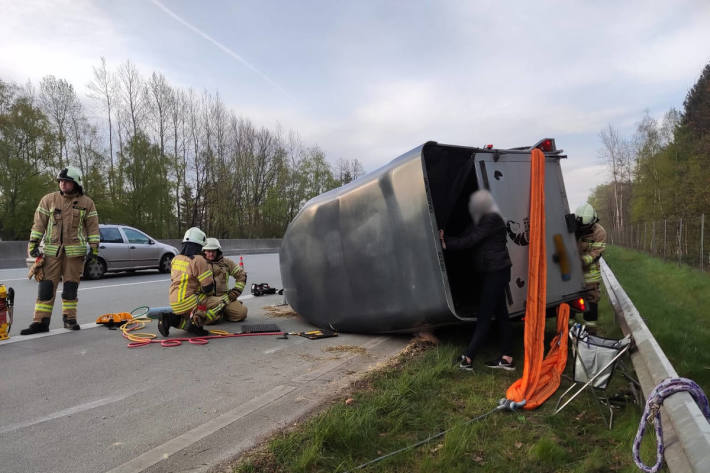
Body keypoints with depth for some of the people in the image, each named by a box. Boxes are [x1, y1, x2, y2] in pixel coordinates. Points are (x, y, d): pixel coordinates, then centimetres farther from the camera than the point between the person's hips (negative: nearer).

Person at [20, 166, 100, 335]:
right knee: (46, 286, -1)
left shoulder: (87, 202, 5)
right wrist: (33, 243, 2)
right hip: (51, 250, 1)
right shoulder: (48, 199, 7)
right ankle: (40, 321, 4)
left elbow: (93, 227, 5)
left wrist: (94, 248, -1)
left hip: (75, 251, -1)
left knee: (71, 286, 5)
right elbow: (39, 223, 8)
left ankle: (69, 318, 17)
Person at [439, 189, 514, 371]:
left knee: (484, 315, -8)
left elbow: (470, 240, -20)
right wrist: (445, 238, -8)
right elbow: (465, 238, 7)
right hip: (493, 272, 10)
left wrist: (446, 243, -16)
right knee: (500, 314, 12)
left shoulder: (491, 220, -15)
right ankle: (506, 358, 19)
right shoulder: (483, 220, 16)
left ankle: (467, 358, -6)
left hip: (496, 272, -10)